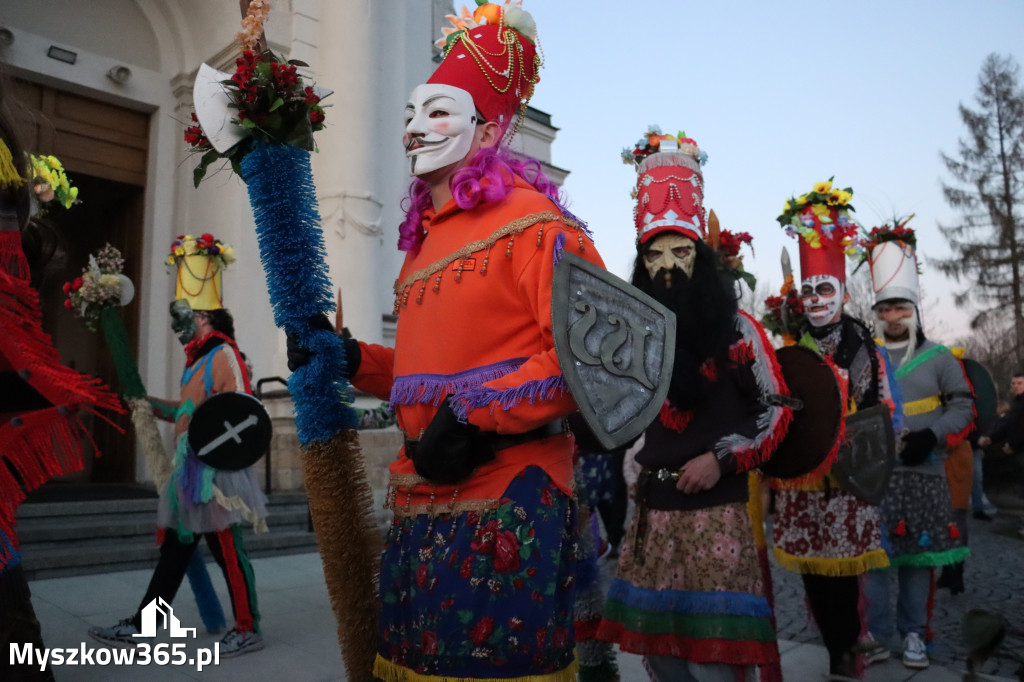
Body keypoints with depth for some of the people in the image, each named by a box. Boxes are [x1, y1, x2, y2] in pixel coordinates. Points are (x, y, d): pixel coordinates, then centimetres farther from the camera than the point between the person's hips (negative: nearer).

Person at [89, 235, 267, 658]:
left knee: (228, 551, -2)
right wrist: (149, 404, 25)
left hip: (215, 473, -10)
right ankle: (140, 627, 24)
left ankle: (247, 630, 9)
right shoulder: (199, 361, 17)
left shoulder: (223, 355, -12)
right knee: (174, 550, 15)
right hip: (191, 472, 10)